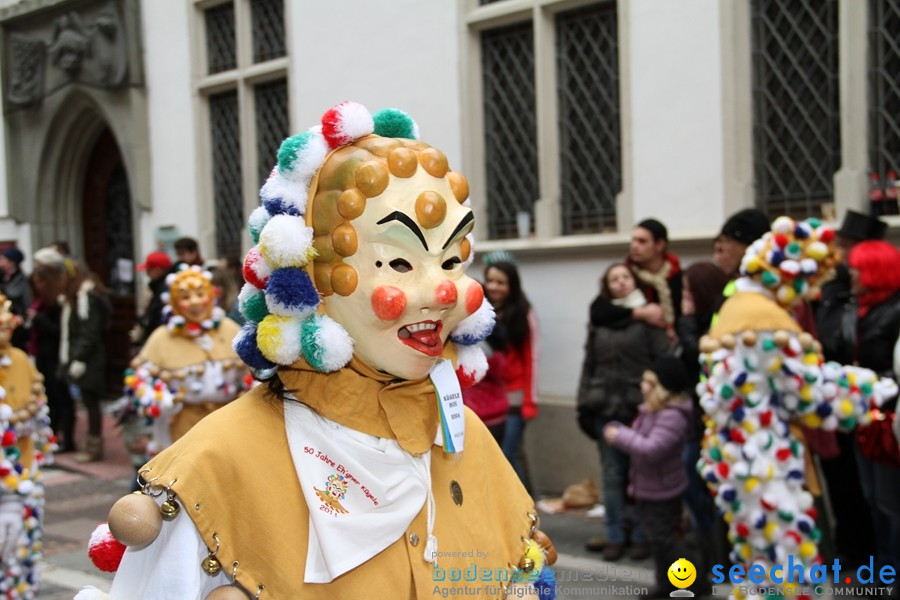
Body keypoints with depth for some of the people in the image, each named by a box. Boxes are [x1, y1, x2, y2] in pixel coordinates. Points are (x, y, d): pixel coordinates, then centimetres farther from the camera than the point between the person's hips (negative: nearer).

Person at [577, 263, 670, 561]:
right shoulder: (599, 321, 14)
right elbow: (589, 365, 15)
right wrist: (585, 404, 9)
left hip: (641, 409, -4)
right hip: (606, 410, 4)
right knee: (612, 475, 8)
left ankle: (641, 536, 12)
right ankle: (615, 536, 16)